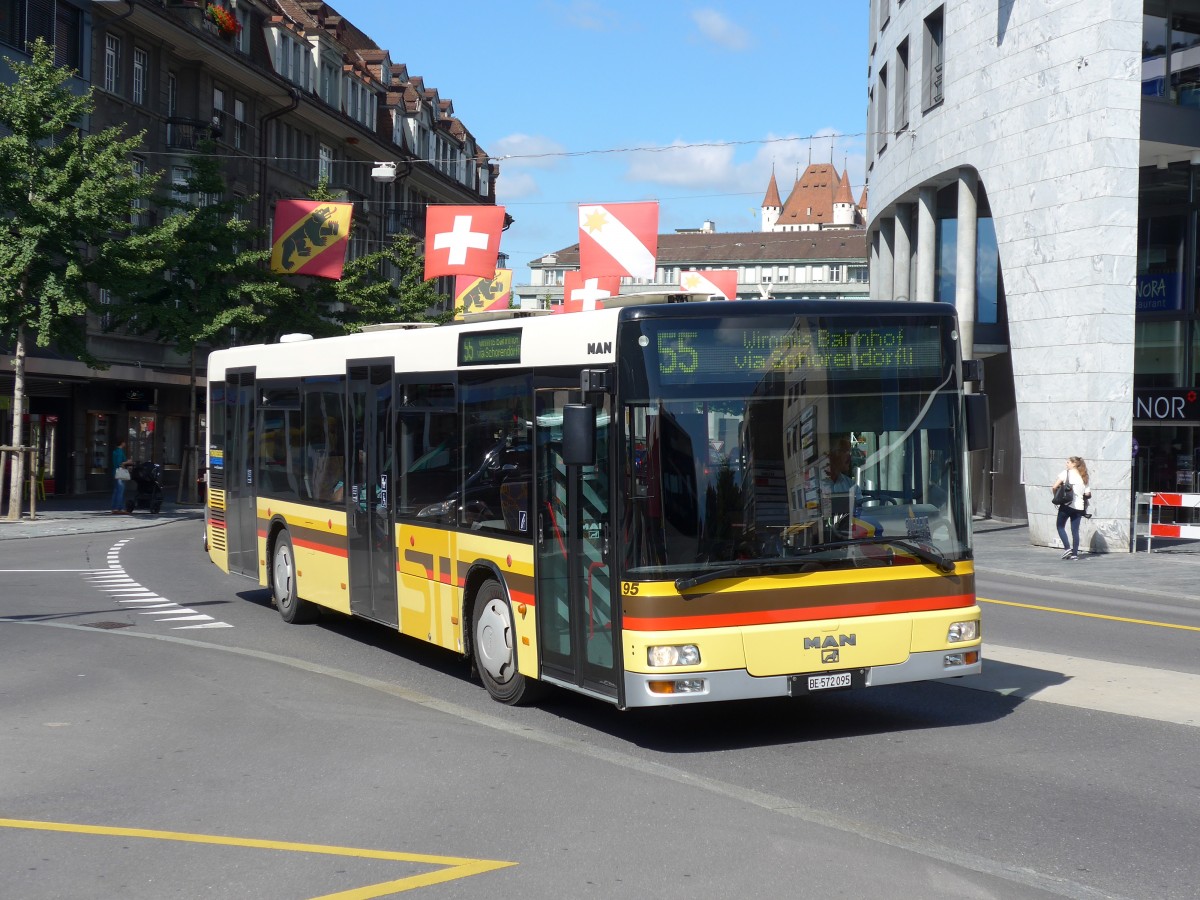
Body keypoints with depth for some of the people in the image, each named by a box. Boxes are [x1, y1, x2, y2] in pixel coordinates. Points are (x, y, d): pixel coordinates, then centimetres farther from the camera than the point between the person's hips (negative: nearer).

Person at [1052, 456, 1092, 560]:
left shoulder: (1066, 473, -3)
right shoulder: (1085, 477, 9)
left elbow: (1054, 487, -10)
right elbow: (1088, 494, 4)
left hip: (1066, 505, -4)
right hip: (1079, 506, 4)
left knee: (1060, 526, 10)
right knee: (1075, 530, 8)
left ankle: (1067, 547, -5)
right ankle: (1075, 553, 6)